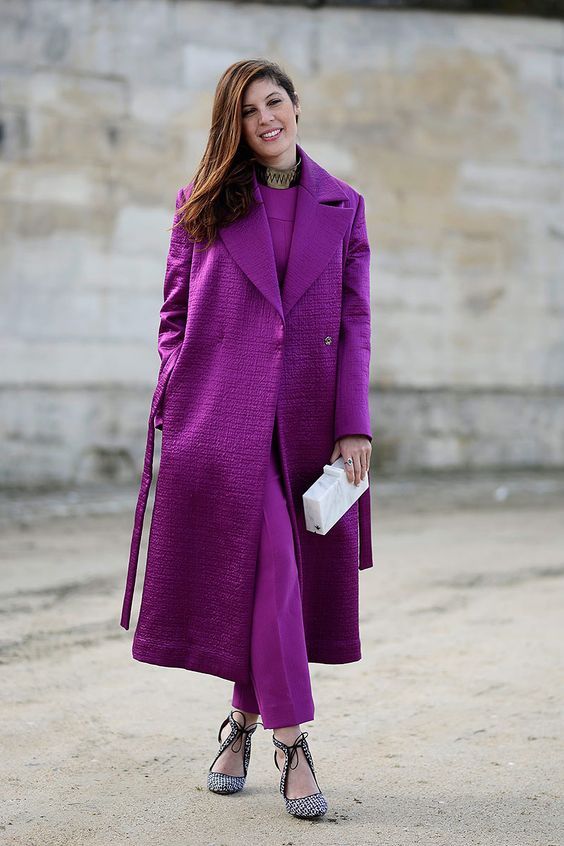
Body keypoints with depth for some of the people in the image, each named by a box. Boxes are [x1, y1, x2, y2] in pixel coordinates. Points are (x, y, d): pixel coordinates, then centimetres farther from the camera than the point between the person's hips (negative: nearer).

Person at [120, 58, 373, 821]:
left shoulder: (341, 206, 10)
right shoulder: (203, 206, 7)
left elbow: (354, 322, 7)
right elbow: (174, 312, 9)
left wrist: (353, 424, -1)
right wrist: (176, 400, -3)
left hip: (305, 415, 2)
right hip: (221, 411, -2)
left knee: (282, 572, 6)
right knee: (268, 565, -8)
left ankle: (246, 717, 26)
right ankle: (290, 741, -2)